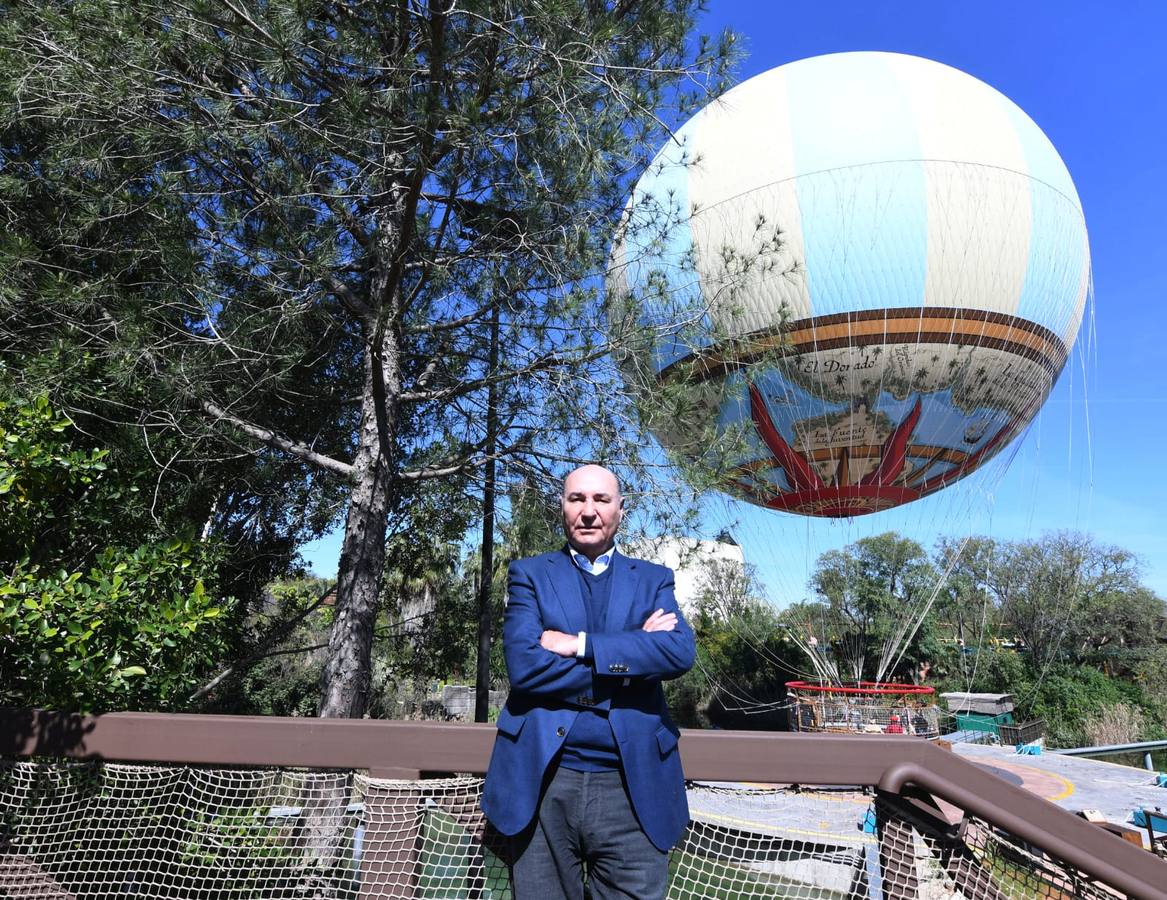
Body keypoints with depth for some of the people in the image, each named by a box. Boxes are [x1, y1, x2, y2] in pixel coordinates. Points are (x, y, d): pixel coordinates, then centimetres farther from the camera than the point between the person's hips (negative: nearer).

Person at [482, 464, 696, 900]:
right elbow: (524, 665, -11)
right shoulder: (529, 574, 5)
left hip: (633, 787, 1)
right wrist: (632, 655, -10)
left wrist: (579, 645, -14)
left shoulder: (653, 579, 10)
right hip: (544, 783, -1)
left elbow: (680, 652, -9)